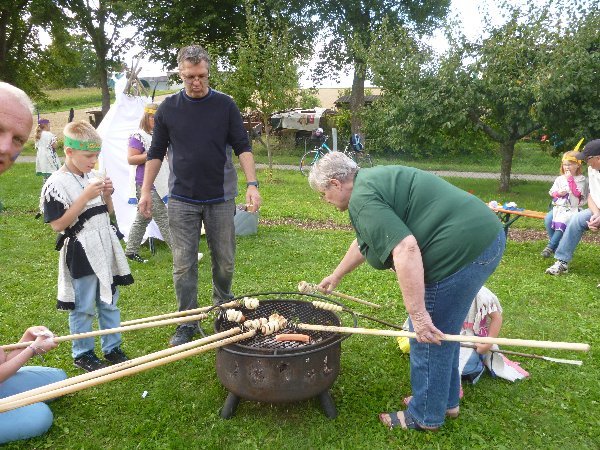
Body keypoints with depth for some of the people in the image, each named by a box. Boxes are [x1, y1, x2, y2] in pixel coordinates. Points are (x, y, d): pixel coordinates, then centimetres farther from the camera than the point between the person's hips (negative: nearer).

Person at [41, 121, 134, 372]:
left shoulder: (94, 177, 6)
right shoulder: (56, 184, -14)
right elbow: (58, 224, -18)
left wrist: (107, 195, -6)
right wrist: (86, 196, -22)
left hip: (105, 249, 6)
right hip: (80, 254, -6)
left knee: (109, 303, 15)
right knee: (83, 308, 7)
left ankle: (112, 348, 29)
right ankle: (82, 354, 25)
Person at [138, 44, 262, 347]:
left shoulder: (225, 105, 1)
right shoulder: (168, 108, 4)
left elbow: (242, 147, 0)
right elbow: (156, 153, 9)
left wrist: (252, 183, -12)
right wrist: (146, 190, 3)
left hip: (220, 199, 0)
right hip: (182, 200, 1)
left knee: (225, 261, 8)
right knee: (183, 265, 3)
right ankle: (187, 323, 17)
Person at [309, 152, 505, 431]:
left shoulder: (362, 200, -14)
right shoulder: (372, 181, 19)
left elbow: (405, 249, -27)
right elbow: (364, 242, 31)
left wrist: (418, 314, -23)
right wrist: (336, 276, 42)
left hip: (462, 250, -11)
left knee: (430, 336, 6)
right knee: (442, 331, 23)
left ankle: (425, 416, 25)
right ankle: (447, 400, 40)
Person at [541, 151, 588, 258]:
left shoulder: (581, 179, 2)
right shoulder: (559, 179, 15)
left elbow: (577, 193, -11)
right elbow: (551, 192, 15)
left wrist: (570, 179, -13)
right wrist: (558, 193, -7)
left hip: (572, 208, -4)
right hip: (558, 207, 4)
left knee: (562, 221, -33)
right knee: (548, 220, -25)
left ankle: (550, 246, -28)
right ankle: (557, 247, -15)